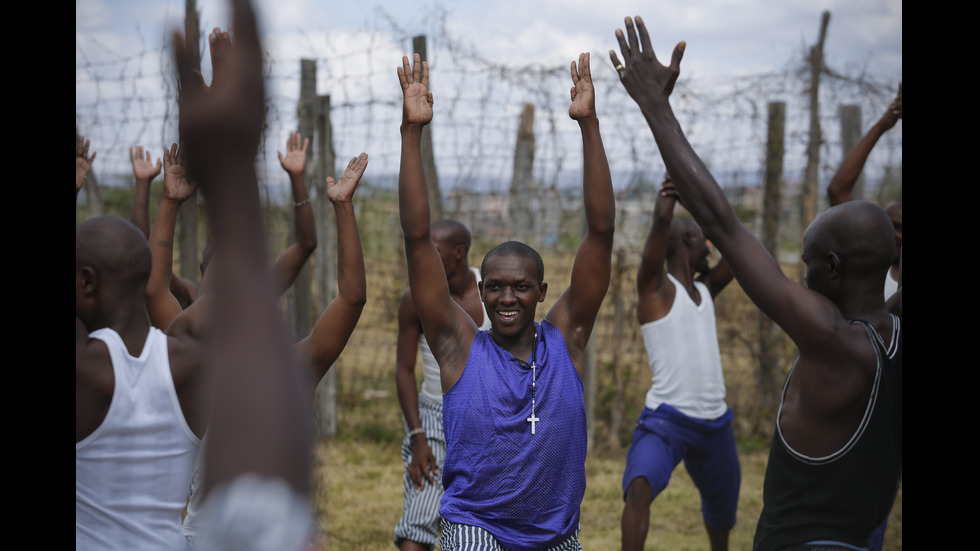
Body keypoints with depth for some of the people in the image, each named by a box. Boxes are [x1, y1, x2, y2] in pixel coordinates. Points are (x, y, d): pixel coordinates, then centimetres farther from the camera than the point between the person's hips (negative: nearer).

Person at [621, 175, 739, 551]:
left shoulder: (706, 289, 14)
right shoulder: (655, 286, -5)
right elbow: (661, 223, -18)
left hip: (715, 422, 7)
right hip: (666, 419, -7)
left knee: (722, 506, 24)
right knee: (640, 488, -33)